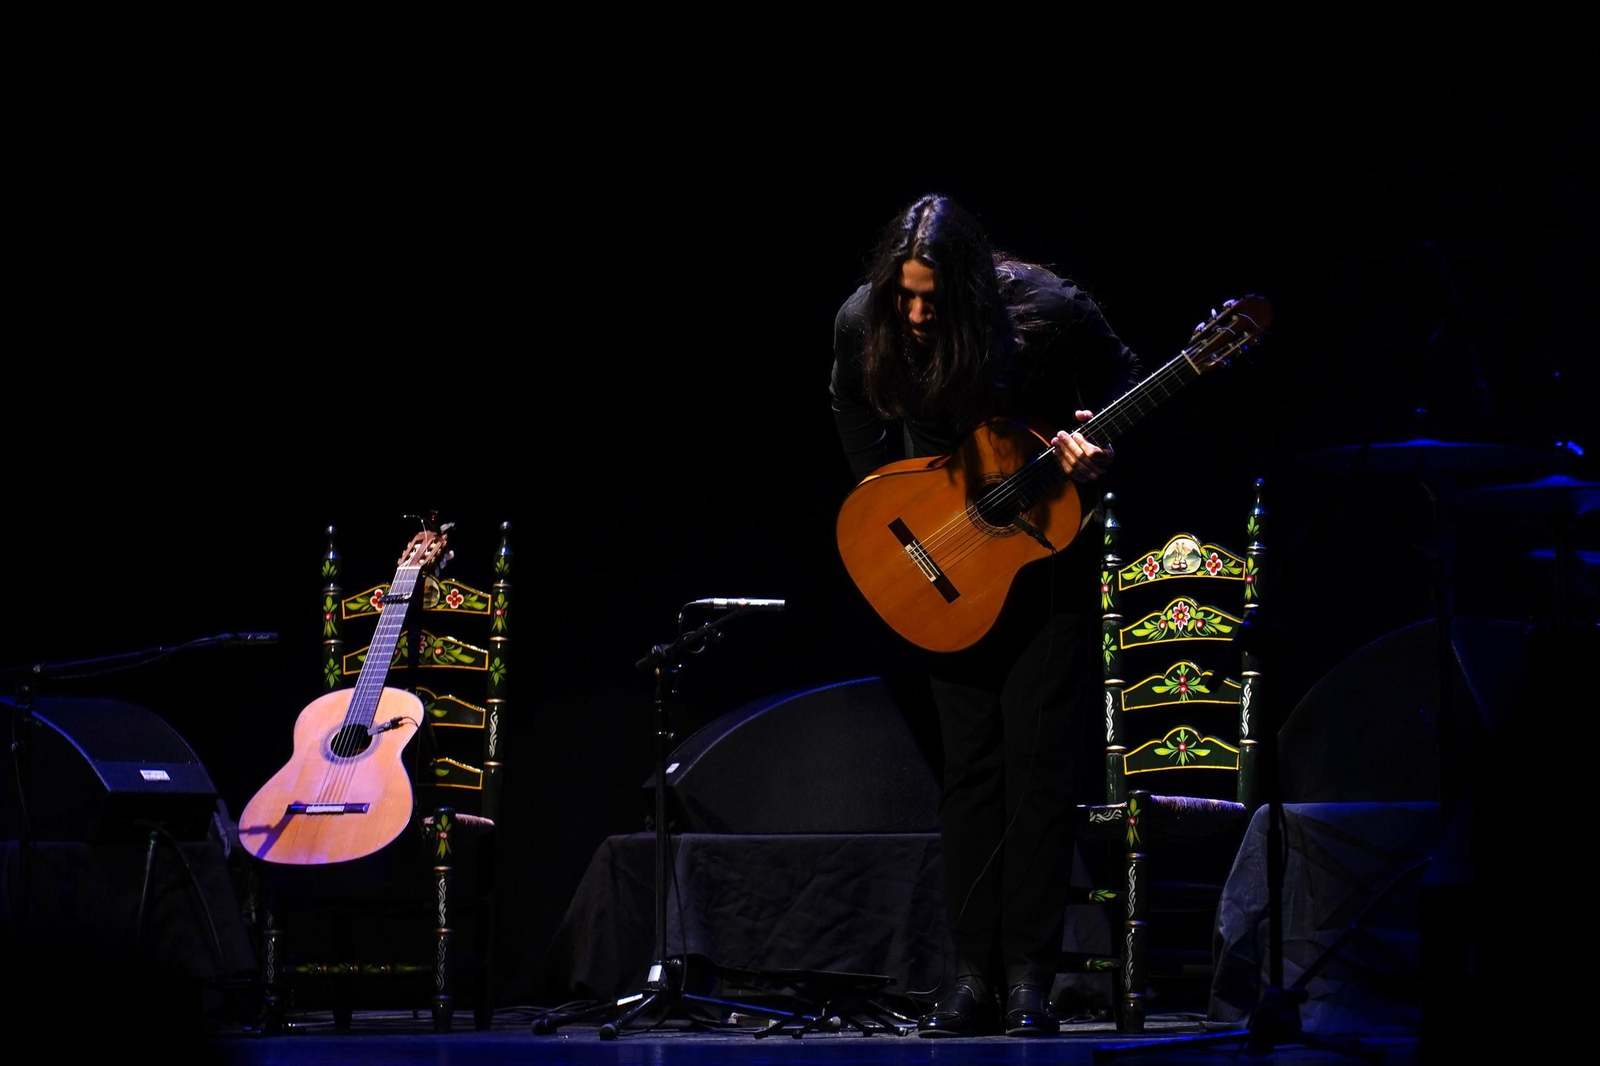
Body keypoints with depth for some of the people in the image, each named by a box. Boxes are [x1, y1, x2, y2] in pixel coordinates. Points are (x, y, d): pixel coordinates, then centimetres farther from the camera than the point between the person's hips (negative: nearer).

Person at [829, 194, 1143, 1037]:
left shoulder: (1045, 313, -24)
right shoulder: (862, 326, -14)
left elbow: (1120, 377, -6)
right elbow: (857, 416, 8)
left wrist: (1096, 449, -24)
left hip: (1047, 550, -2)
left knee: (1039, 765, -6)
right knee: (969, 766, 3)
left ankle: (1029, 986, -1)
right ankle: (971, 983, 6)